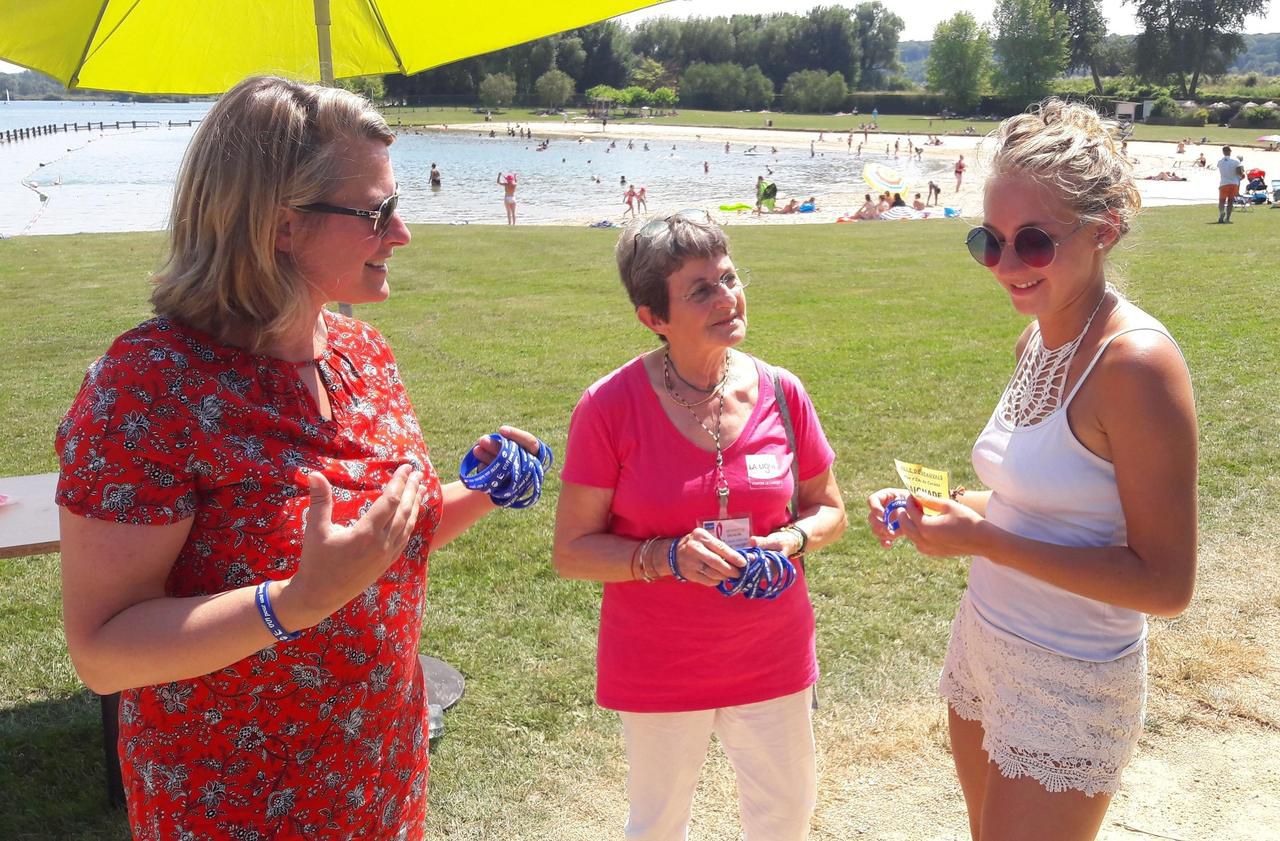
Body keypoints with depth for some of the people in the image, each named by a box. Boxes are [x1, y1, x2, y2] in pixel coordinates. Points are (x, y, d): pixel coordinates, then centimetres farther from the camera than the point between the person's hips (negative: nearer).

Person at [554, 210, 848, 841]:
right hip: (657, 668, -2)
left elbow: (828, 509, 6)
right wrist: (668, 557, -27)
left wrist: (791, 541, -15)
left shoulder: (780, 393, -7)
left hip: (771, 659, 3)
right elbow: (571, 552, -12)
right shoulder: (610, 406, -16)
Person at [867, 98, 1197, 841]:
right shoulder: (1038, 338, 2)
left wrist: (986, 541, -24)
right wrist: (944, 508, -3)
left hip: (1070, 687, -7)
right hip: (985, 645, 8)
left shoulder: (1135, 362, -22)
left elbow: (1165, 583, -21)